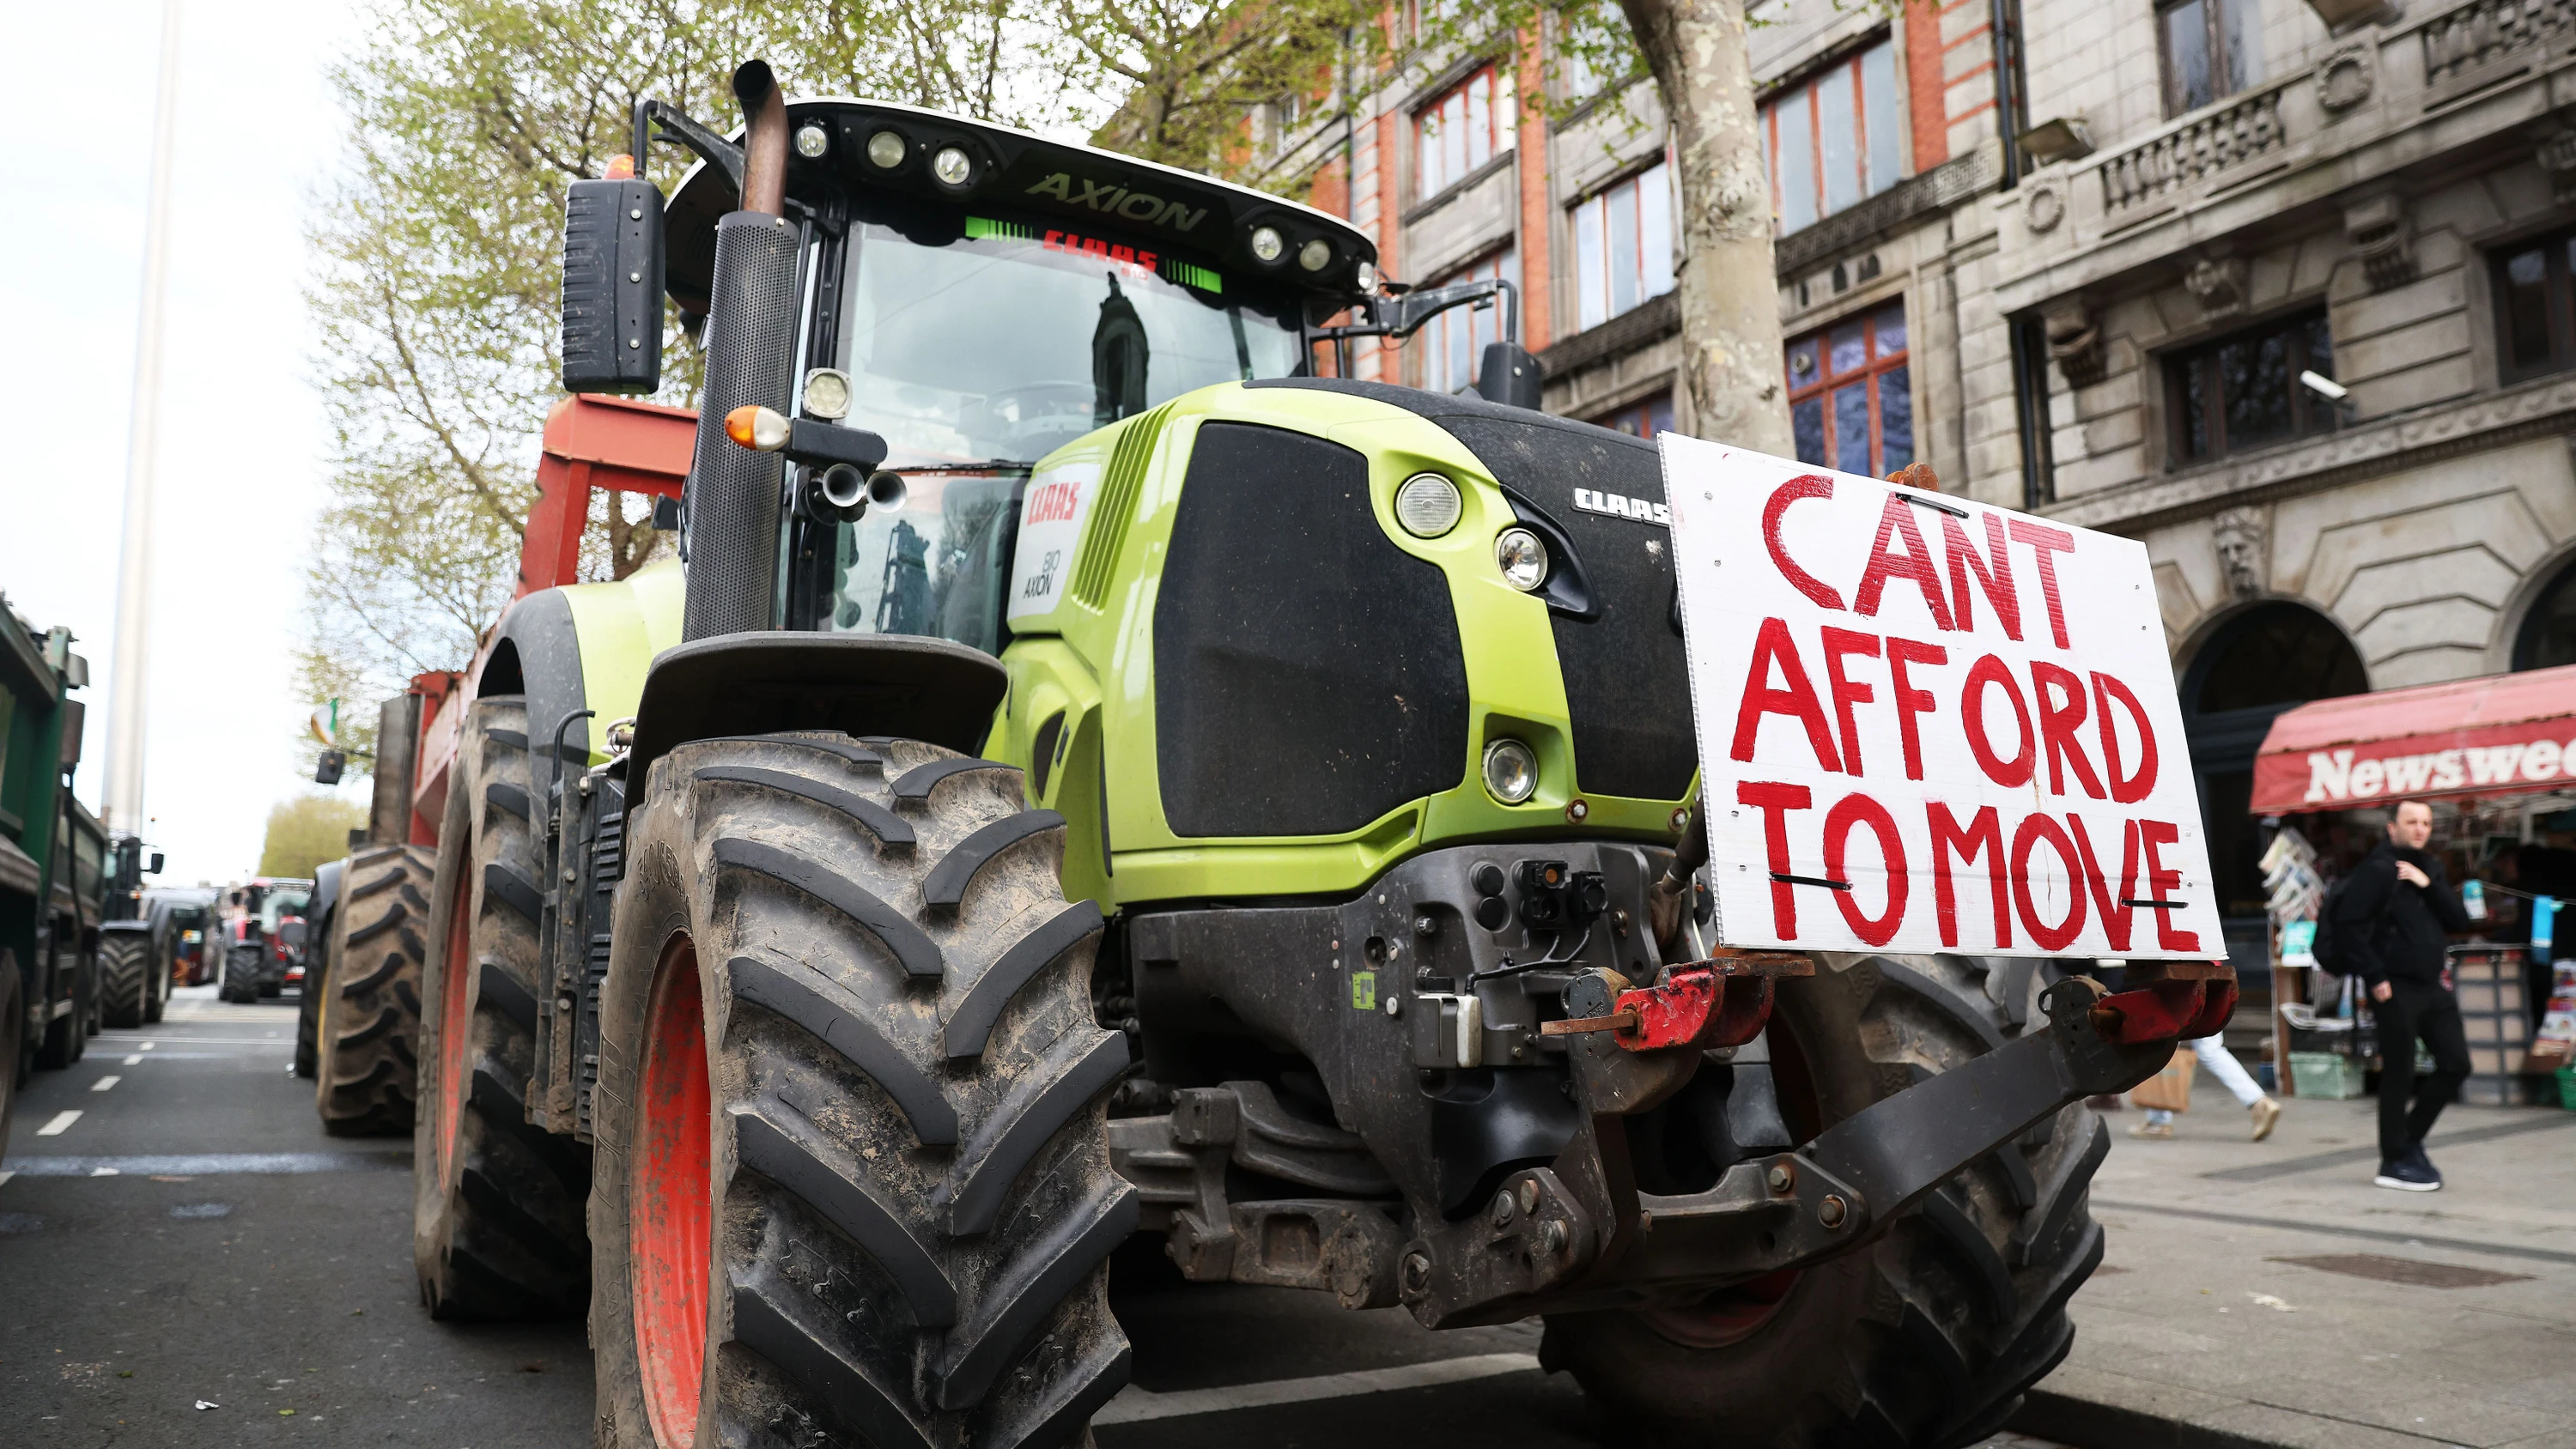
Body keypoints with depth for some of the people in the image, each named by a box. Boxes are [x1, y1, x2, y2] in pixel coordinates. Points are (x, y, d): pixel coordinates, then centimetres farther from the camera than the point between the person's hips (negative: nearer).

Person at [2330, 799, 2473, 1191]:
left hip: (2434, 986, 8)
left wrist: (2429, 885, -8)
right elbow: (2348, 924, -16)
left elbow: (2459, 920, 7)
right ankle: (2395, 1162, 9)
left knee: (2456, 1065, 9)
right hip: (2396, 989, -8)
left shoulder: (2430, 869, 14)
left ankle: (2410, 1139, 25)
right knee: (2398, 1075, -1)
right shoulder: (2378, 869, -9)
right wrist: (2376, 977, -17)